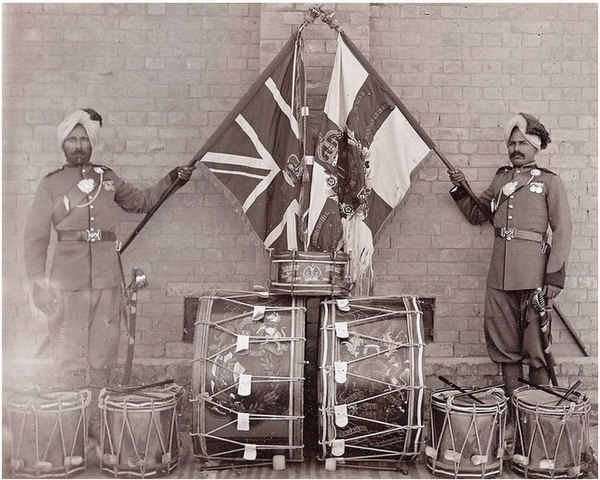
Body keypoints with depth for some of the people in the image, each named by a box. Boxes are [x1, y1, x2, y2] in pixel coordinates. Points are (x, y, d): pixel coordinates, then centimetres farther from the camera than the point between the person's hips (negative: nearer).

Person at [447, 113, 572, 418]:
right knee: (503, 341, 7)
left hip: (534, 274, -4)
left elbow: (562, 232, -2)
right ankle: (510, 400, 17)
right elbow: (477, 215, 26)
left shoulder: (549, 182, 4)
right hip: (499, 273, 4)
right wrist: (460, 191, 10)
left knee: (535, 341, -2)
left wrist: (554, 276, -10)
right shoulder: (501, 179, 18)